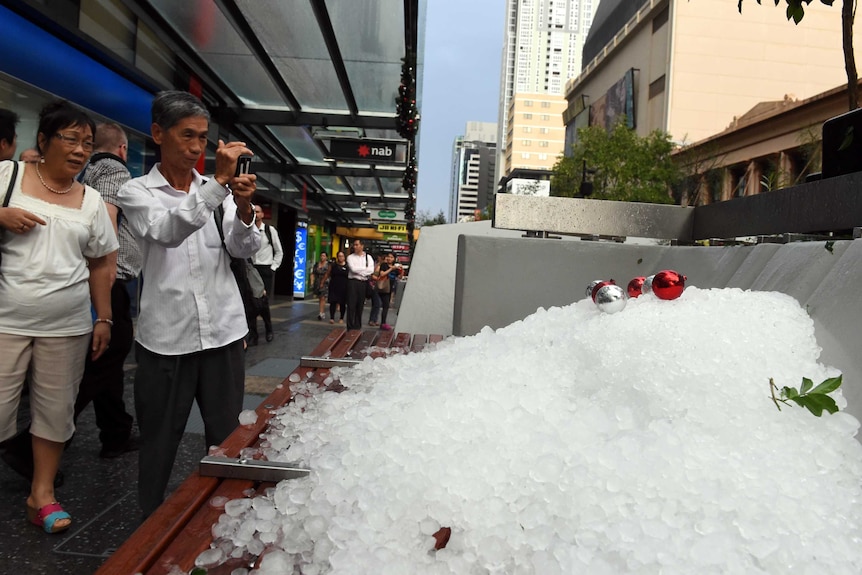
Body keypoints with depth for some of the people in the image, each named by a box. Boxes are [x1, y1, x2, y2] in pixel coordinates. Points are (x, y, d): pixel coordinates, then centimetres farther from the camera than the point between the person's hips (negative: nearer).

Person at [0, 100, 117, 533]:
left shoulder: (91, 200, 8)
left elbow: (101, 265, 12)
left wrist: (104, 319, 8)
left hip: (68, 326, 2)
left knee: (56, 409, 8)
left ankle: (42, 494, 22)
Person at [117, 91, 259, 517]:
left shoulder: (217, 192, 9)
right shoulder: (136, 192, 2)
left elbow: (244, 249, 0)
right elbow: (168, 231, -19)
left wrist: (244, 210, -19)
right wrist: (220, 182, -27)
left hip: (223, 330, 2)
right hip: (167, 336, -2)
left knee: (226, 434, 9)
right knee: (160, 439, 9)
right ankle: (151, 519, 28)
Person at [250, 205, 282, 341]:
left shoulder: (270, 230, -1)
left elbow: (279, 252, 6)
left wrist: (273, 267, 1)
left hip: (265, 270, -2)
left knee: (263, 303, -9)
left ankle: (269, 329, 17)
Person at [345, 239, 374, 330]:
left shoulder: (368, 257, 9)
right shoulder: (350, 257, 4)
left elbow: (371, 270, -6)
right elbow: (353, 269, -11)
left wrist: (359, 270, -11)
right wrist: (365, 269, -4)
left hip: (364, 283, 2)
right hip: (353, 282, -2)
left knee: (360, 305, 7)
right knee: (351, 305, -5)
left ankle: (358, 326, 17)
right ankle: (350, 327, 0)